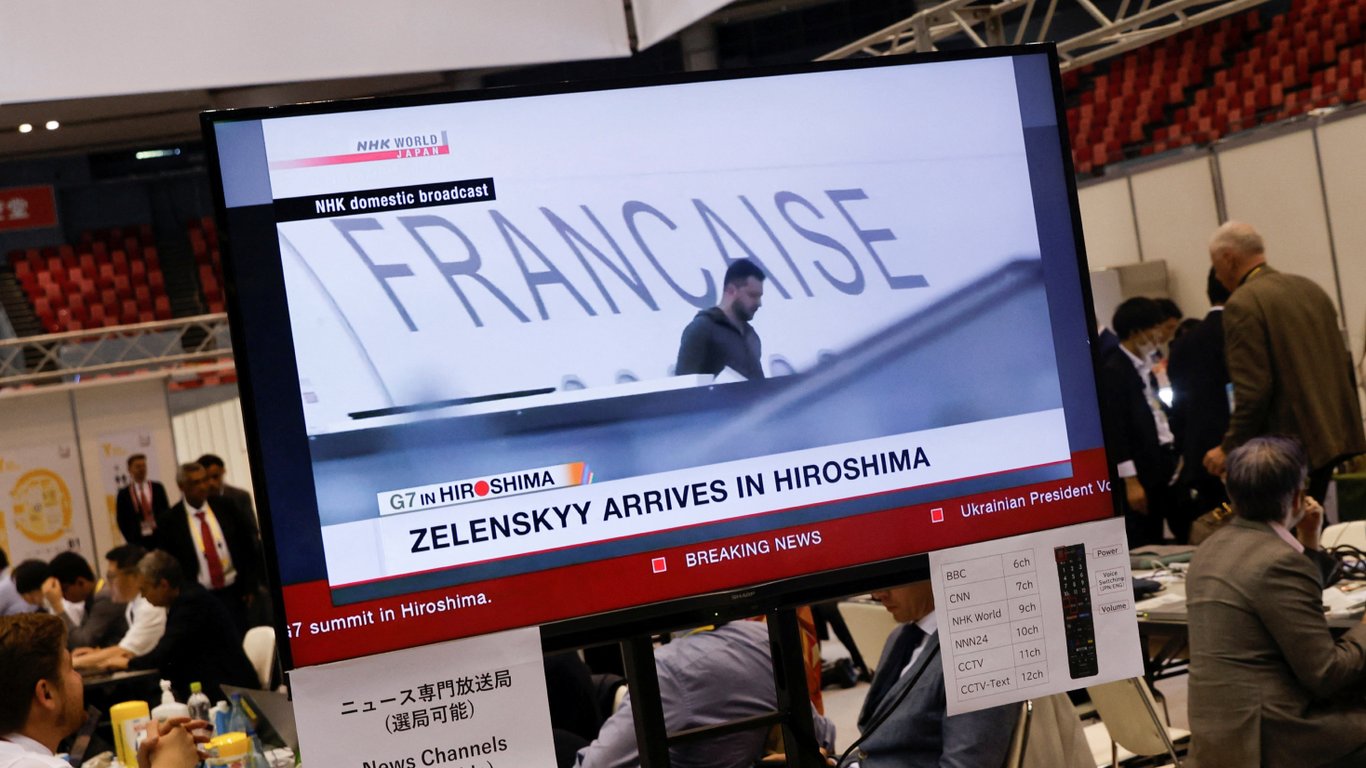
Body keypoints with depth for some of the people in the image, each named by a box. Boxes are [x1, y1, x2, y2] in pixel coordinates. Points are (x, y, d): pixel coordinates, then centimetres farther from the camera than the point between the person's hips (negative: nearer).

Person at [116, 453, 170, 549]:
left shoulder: (158, 488, 8)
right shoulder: (123, 494, 3)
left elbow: (167, 512, 9)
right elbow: (121, 521, 4)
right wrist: (132, 543, -3)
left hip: (160, 537, 2)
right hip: (139, 542, -2)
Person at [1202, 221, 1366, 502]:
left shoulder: (1241, 305, -13)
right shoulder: (1309, 287, 11)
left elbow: (1252, 390, -19)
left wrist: (1229, 448, -11)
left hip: (1288, 445, -8)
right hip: (1332, 435, 8)